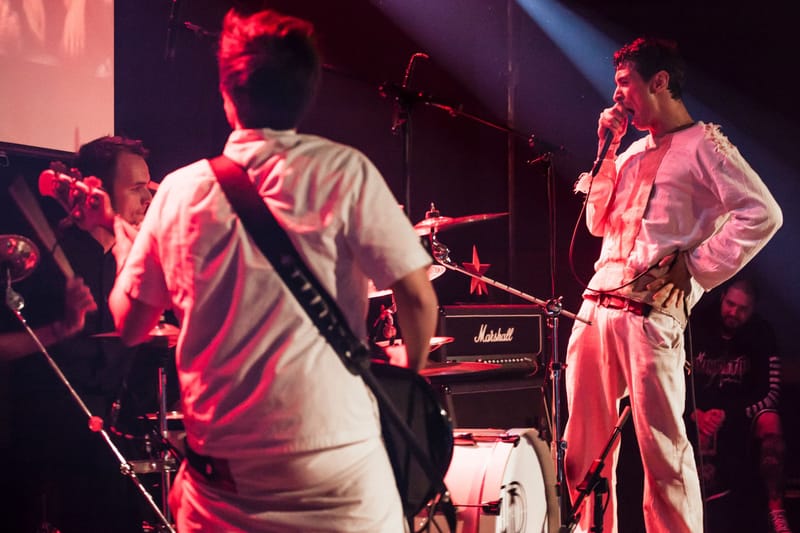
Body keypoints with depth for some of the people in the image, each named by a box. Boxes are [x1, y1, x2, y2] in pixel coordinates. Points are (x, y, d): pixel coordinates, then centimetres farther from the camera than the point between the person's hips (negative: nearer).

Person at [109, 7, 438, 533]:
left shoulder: (179, 190, 4)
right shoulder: (344, 171, -5)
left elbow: (127, 324, 11)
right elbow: (418, 297, -9)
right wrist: (412, 373, 10)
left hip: (221, 482, 3)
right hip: (338, 470, -3)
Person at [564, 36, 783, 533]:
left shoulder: (703, 145, -2)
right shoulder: (634, 151, 22)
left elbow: (762, 214, -11)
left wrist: (696, 268, -13)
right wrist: (607, 149, 12)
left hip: (650, 315, -8)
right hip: (596, 307, 8)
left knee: (662, 451, -8)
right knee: (583, 449, 9)